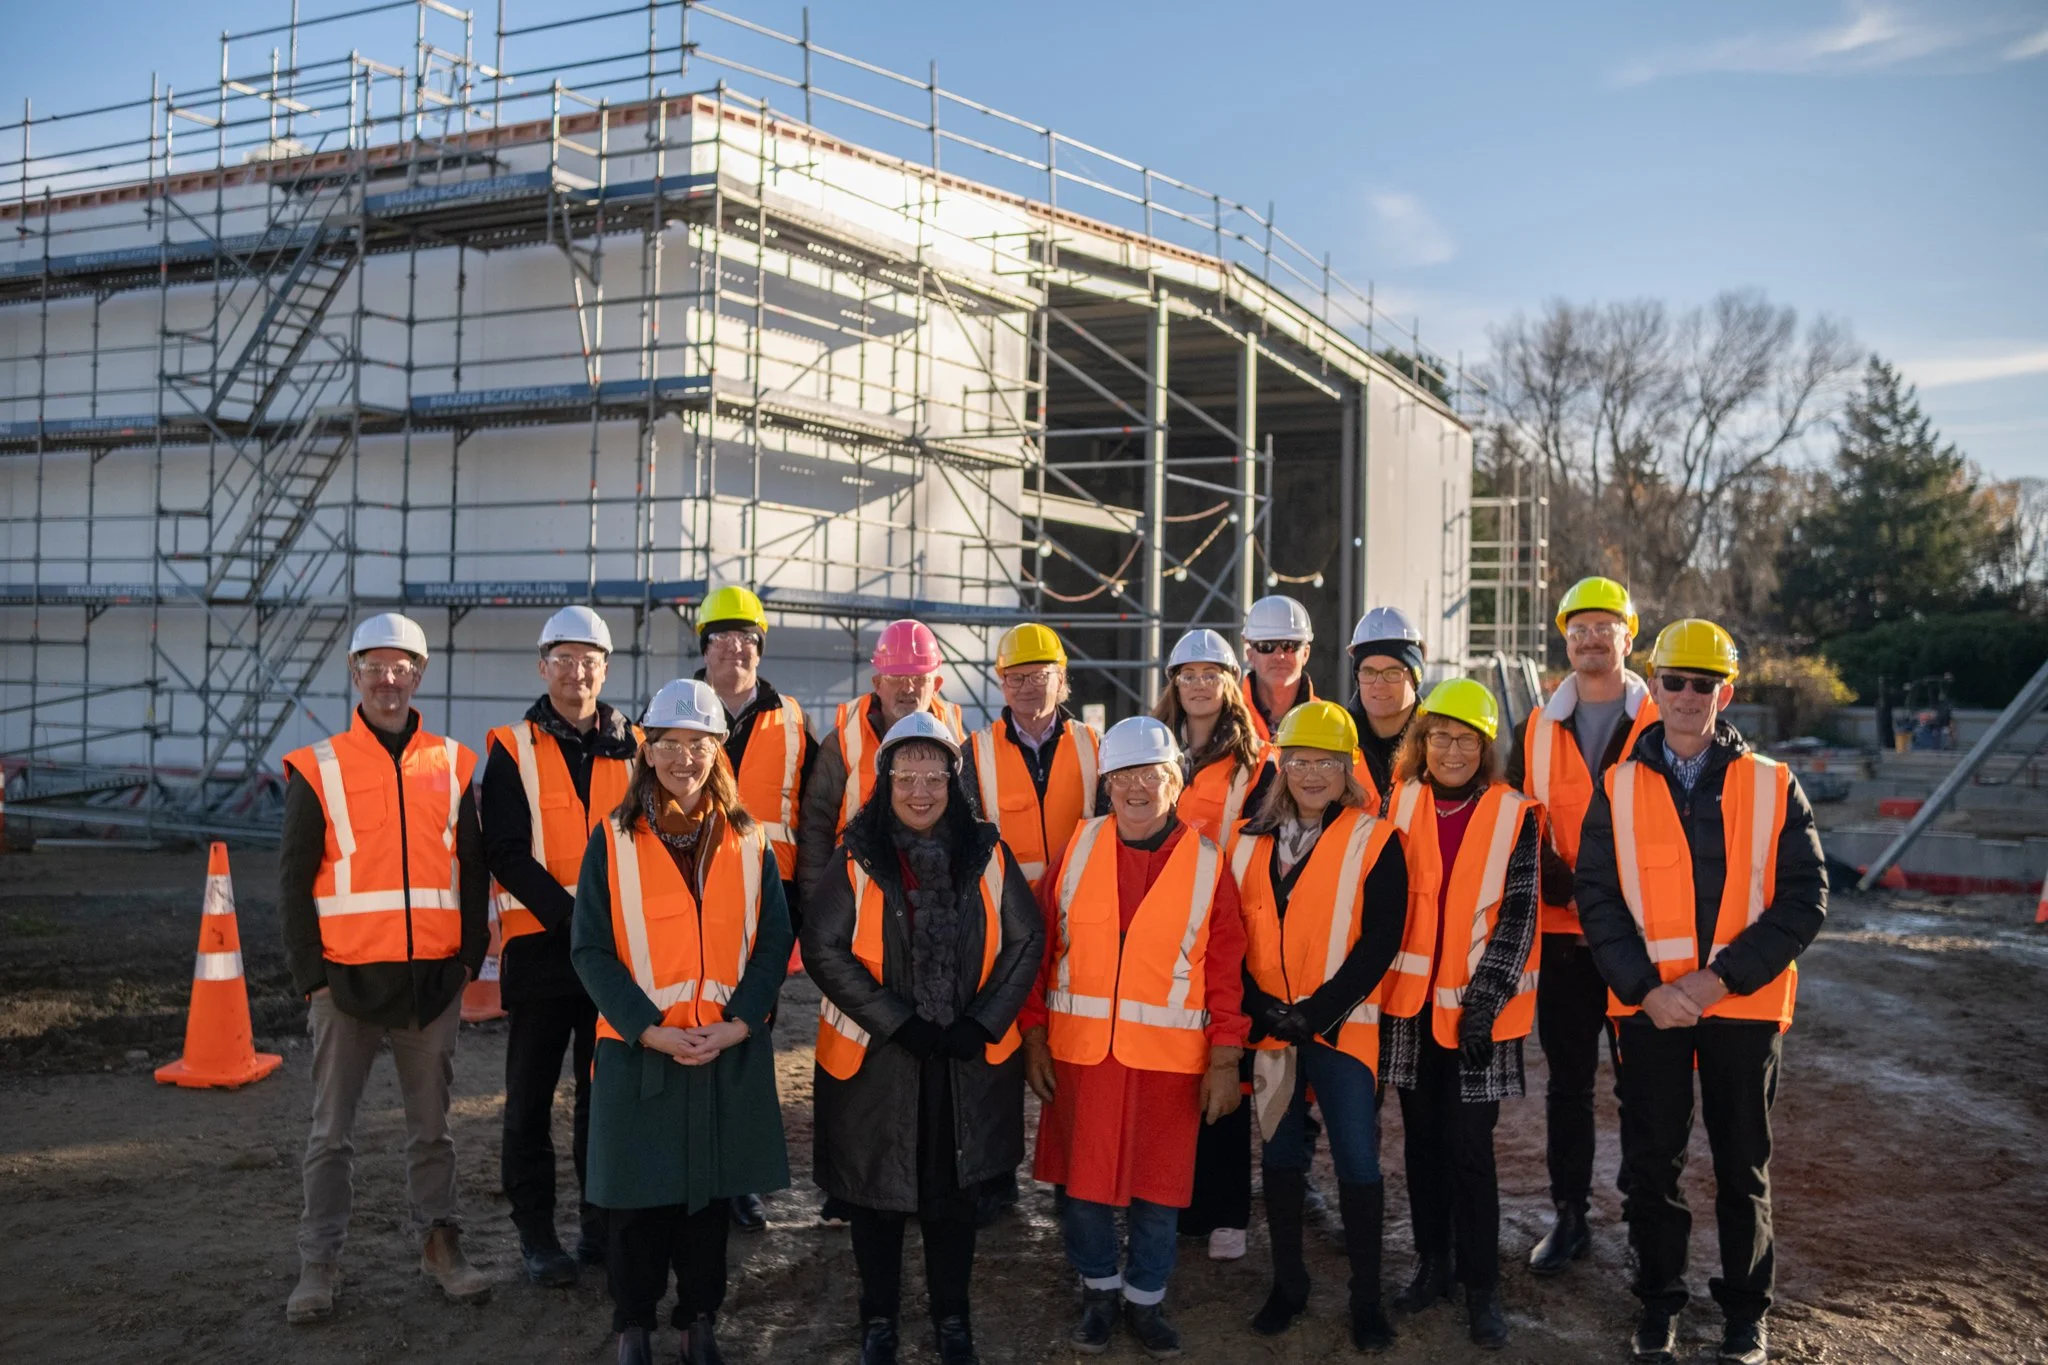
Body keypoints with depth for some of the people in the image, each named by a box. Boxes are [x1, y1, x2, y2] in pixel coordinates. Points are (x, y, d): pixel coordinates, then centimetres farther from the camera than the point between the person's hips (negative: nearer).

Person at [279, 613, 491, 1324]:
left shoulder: (451, 765, 6)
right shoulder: (319, 770, 0)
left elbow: (473, 868, 10)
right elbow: (294, 880, 0)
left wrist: (470, 956, 3)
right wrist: (310, 974, -4)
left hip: (433, 977, 2)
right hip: (347, 975, -2)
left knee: (431, 1122, 12)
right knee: (332, 1131, 7)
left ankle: (440, 1242, 23)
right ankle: (320, 1261, 17)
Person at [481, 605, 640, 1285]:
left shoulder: (632, 748, 8)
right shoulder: (513, 750, -1)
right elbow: (505, 854, -9)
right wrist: (571, 917, -18)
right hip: (540, 945, -2)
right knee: (531, 1098, 5)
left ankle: (604, 1221, 23)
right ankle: (536, 1233, 16)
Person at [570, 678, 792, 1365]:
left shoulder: (747, 840, 4)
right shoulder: (614, 839, -2)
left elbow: (774, 939, 3)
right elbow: (591, 948, -6)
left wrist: (737, 1023, -11)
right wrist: (651, 1028, -15)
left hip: (729, 1049, 2)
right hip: (639, 1048, -2)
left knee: (713, 1190, 10)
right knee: (639, 1193, 6)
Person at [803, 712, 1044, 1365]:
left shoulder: (987, 855, -1)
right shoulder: (855, 861, -6)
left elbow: (1026, 942, 1)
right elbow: (824, 949, -11)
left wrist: (982, 1023, -9)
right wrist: (899, 1022, -16)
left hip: (969, 1060, 1)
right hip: (875, 1058, -1)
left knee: (955, 1192, 12)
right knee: (877, 1194, 10)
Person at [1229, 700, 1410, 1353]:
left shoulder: (1374, 841, -4)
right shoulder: (1251, 841, 7)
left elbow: (1380, 940, -10)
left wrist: (1319, 1011, -16)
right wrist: (1261, 1007, -8)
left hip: (1342, 1026, -4)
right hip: (1270, 1026, 4)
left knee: (1357, 1158, -1)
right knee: (1280, 1153, 13)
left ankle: (1367, 1295, 14)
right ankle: (1287, 1283, 27)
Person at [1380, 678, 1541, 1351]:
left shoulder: (1514, 816, -4)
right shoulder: (1399, 805, 4)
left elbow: (1518, 914, -7)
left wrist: (1486, 997, -14)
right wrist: (1377, 985, 3)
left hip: (1479, 1007, -3)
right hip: (1410, 1001, 3)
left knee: (1470, 1147, -2)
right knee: (1422, 1138, 12)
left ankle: (1482, 1287, 10)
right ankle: (1432, 1263, 27)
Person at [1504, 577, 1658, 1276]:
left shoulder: (1660, 725, 1)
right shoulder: (1538, 728, 8)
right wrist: (1566, 888, -10)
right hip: (1562, 932, 2)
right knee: (1567, 1081, 10)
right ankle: (1570, 1216, 21)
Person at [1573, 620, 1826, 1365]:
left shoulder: (1774, 786, 0)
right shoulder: (1618, 787, 2)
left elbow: (1803, 899, -5)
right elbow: (1598, 898, -2)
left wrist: (1721, 977, -15)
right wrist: (1647, 988, -14)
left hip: (1745, 1005, 0)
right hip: (1648, 1005, 0)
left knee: (1743, 1164, 12)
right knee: (1651, 1162, 9)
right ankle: (1658, 1302, 26)